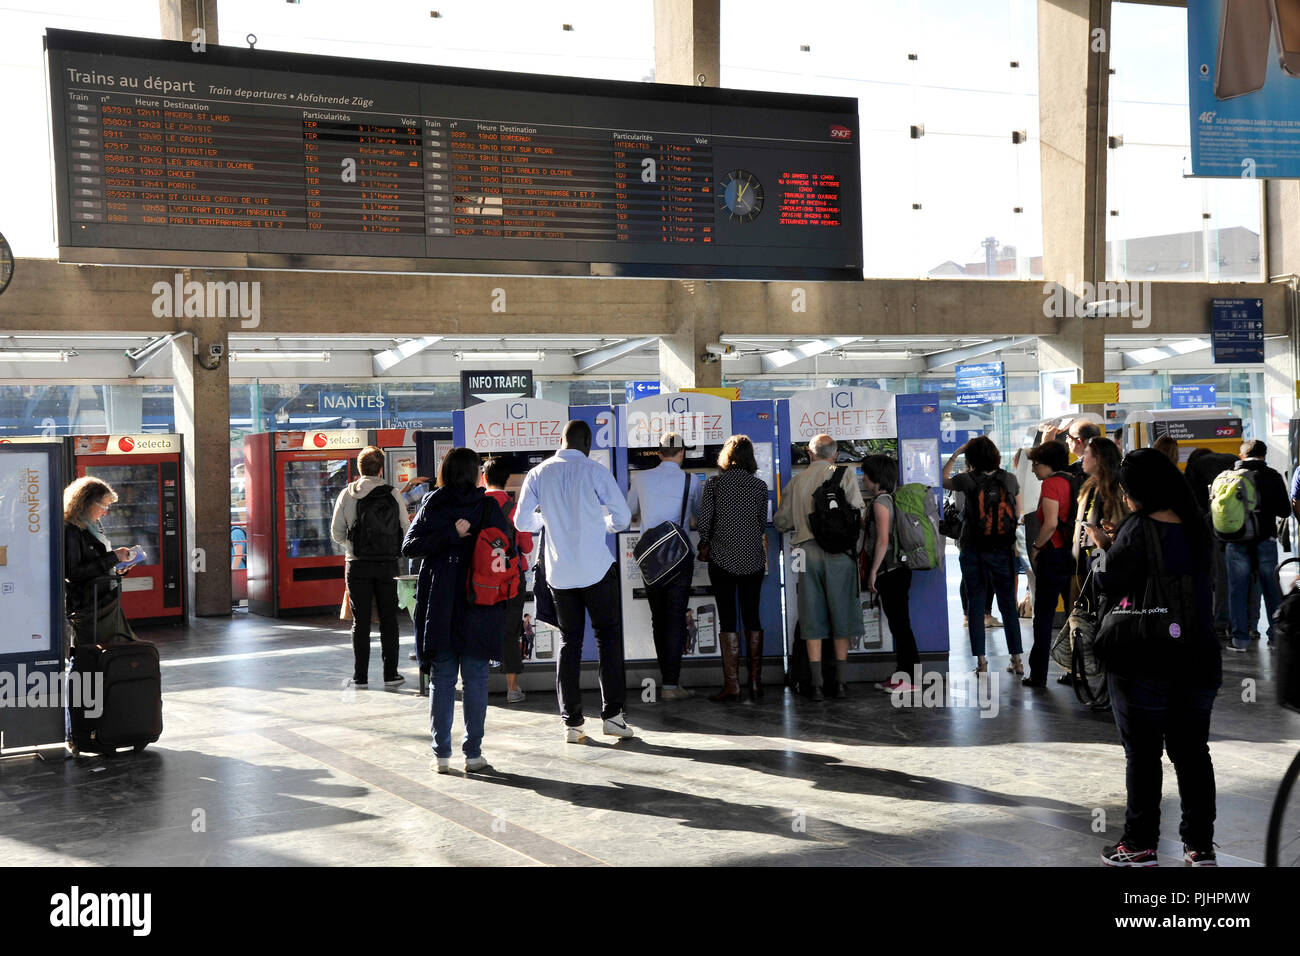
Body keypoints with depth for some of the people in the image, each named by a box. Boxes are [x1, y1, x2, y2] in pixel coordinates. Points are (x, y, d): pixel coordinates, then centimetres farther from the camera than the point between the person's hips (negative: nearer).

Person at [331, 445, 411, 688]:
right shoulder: (393, 494, -3)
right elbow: (406, 529, 0)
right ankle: (390, 674, 9)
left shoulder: (347, 495, -1)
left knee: (360, 621, 6)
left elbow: (337, 533, 2)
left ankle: (360, 676, 8)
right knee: (388, 620, 8)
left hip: (357, 565, 1)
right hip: (388, 564, 0)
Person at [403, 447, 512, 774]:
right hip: (479, 606, -1)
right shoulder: (489, 507, -2)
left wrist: (449, 535, -11)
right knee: (475, 679, 4)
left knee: (442, 679, 8)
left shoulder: (431, 506, 1)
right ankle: (473, 753, 6)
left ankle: (441, 754, 9)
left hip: (439, 606, 1)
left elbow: (408, 546, -8)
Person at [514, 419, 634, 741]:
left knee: (569, 642, 9)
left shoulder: (538, 474, 2)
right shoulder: (595, 472, -7)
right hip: (596, 569, -3)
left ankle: (571, 722, 8)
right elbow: (622, 516, -5)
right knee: (608, 636, 8)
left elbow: (522, 522, 6)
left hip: (559, 573, 3)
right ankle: (612, 713, 4)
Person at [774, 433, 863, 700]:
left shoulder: (796, 481, 11)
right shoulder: (845, 475, 2)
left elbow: (782, 522, 13)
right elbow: (859, 513, -6)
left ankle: (817, 684, 2)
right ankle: (841, 682, 10)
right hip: (838, 551, -2)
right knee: (841, 615, 7)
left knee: (812, 618, 4)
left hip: (807, 551, 2)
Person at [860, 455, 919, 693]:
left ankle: (910, 678, -4)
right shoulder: (891, 499, 15)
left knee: (899, 622, -6)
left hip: (890, 570, -10)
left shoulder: (880, 502, -13)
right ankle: (903, 673, 19)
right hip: (897, 569, 10)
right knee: (898, 622, 13)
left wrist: (873, 571, -15)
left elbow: (883, 540, -19)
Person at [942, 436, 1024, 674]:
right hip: (1004, 551, 2)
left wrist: (956, 453, 12)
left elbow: (943, 480, 9)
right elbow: (1018, 513, 9)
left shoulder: (969, 480, -10)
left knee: (976, 607, 5)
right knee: (1008, 606, 11)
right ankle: (1016, 657, 12)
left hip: (973, 552, -2)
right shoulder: (1009, 479, -2)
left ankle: (981, 661, 4)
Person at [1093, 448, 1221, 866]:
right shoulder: (1197, 529, 4)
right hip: (1199, 662, 6)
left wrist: (1103, 553, 14)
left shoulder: (1139, 530, -15)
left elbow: (1106, 579, -8)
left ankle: (1140, 844, 10)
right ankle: (1200, 844, 18)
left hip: (1144, 664, -5)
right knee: (1192, 753, 13)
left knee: (1142, 754, 4)